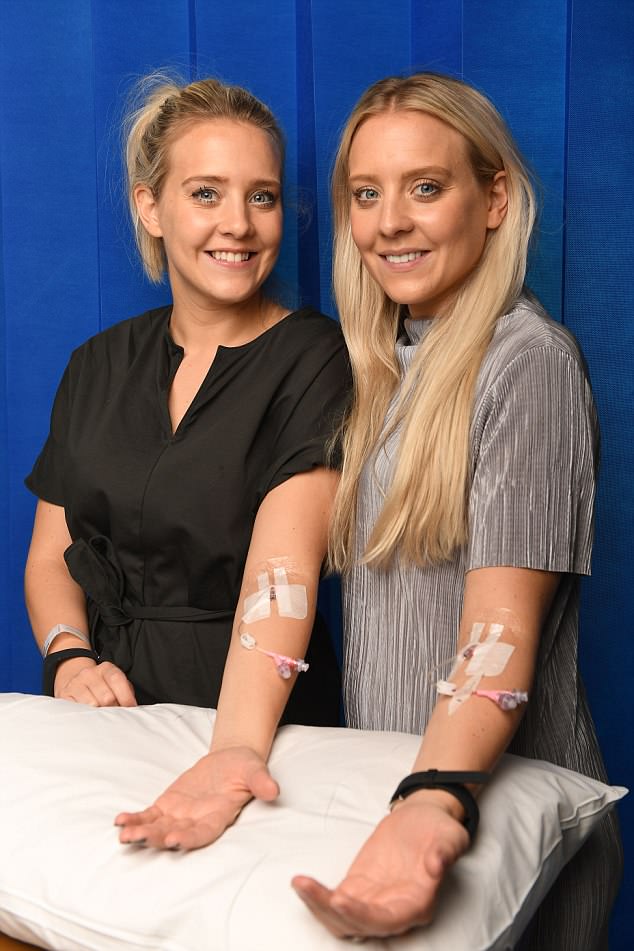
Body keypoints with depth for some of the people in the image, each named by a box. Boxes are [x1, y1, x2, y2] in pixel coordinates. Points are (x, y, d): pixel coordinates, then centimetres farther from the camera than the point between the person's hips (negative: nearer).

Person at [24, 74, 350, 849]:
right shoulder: (99, 367, 9)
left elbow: (281, 572, -20)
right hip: (108, 713, 4)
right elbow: (51, 555, 13)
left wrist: (238, 750, -35)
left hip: (251, 713, -4)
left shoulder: (313, 359, -7)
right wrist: (68, 660, -8)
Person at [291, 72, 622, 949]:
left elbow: (501, 629, -24)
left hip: (495, 803, -7)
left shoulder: (528, 362, -17)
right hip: (386, 780, 7)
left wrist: (439, 798, -40)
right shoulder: (382, 366, 8)